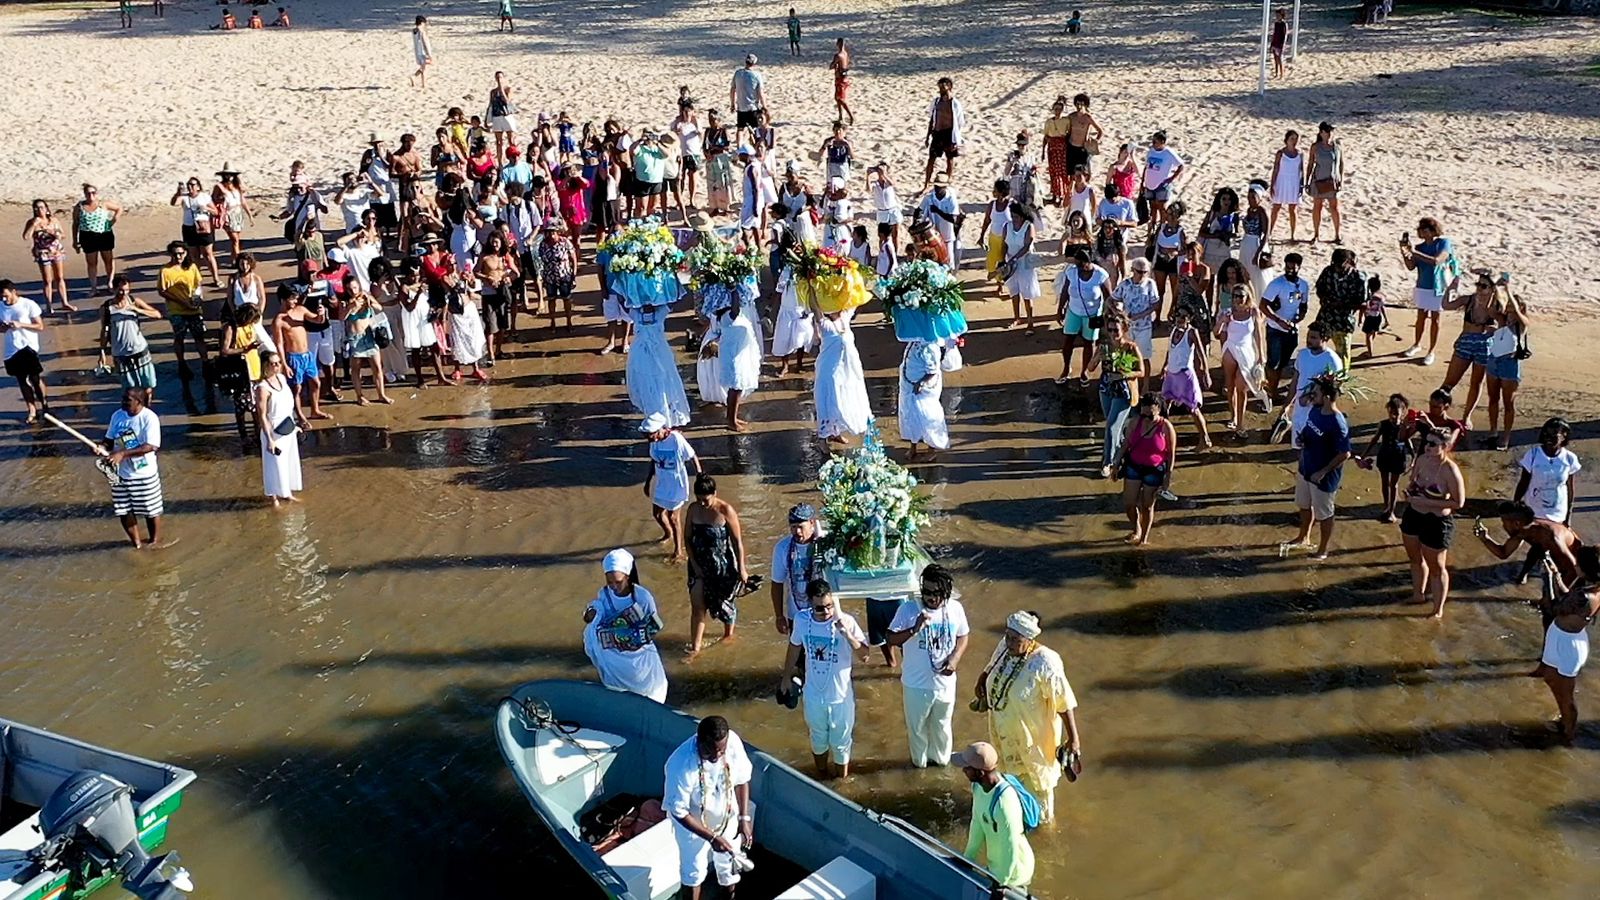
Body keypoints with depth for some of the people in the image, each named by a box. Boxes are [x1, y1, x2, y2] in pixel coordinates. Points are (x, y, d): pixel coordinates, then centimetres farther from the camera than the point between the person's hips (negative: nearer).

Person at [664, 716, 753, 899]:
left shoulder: (733, 741, -27)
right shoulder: (681, 765, -39)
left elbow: (742, 779, -8)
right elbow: (679, 811, -26)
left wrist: (744, 817, -12)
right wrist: (711, 837, -28)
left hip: (727, 815, 4)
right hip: (693, 823, -4)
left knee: (730, 862, 23)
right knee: (694, 871, 16)